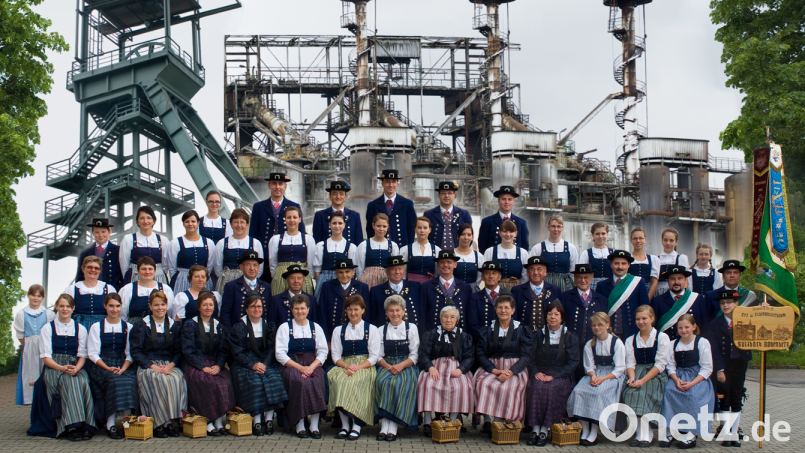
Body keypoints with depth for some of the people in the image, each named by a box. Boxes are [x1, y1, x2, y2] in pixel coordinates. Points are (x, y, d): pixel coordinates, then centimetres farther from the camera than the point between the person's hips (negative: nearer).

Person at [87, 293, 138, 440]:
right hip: (102, 366, -1)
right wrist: (108, 368, -14)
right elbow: (93, 354, 2)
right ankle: (111, 426, -30)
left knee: (129, 382, -32)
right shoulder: (96, 327, 11)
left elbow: (130, 353, 7)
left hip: (124, 366, 1)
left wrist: (123, 369, -13)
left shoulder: (128, 327, 14)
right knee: (114, 382, -34)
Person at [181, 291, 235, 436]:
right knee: (212, 383, -33)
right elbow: (187, 351, -5)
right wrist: (203, 367, -16)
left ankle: (219, 421, -25)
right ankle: (208, 422, -27)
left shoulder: (220, 326, 16)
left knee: (226, 381, -29)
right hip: (194, 365, -3)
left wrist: (218, 366, -10)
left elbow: (224, 350, 10)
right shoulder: (189, 325, 4)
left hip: (215, 366, 3)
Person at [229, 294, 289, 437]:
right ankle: (256, 421, -27)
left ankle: (269, 418, -24)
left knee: (273, 378, -28)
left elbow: (271, 348, 3)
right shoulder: (239, 327, 2)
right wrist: (252, 365, -20)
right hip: (245, 364, -2)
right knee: (254, 380, -32)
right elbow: (237, 352, -6)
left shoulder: (268, 325, 11)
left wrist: (264, 364, -16)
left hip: (266, 362, 2)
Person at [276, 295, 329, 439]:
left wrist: (311, 367, -13)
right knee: (300, 381, -34)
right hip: (291, 365, -2)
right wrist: (300, 367, -14)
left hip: (313, 365, 2)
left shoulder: (316, 328, 16)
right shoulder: (284, 328, 9)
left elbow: (323, 352, 7)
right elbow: (280, 354, -1)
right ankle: (299, 425, -28)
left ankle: (314, 426, -29)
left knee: (318, 381, -32)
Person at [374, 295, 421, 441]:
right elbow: (379, 356, 8)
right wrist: (388, 366, -14)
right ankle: (384, 427, -34)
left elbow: (414, 355, 3)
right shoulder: (381, 330, 15)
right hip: (387, 366, 2)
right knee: (381, 381, -31)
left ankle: (393, 428, -34)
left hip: (406, 366, -2)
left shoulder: (411, 328, 10)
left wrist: (401, 366, -15)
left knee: (399, 383, -33)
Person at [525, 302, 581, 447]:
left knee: (553, 388, -33)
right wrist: (536, 372, -12)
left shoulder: (570, 337, 7)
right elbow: (530, 357, 9)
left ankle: (545, 429, -30)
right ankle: (535, 428, -30)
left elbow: (573, 362, -2)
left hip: (561, 376, -2)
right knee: (536, 387, -31)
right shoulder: (538, 335, 13)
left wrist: (554, 376, -13)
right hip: (541, 374, 2)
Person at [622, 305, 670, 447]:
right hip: (637, 373, 3)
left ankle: (645, 435, -30)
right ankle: (646, 434, -26)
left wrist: (643, 380, -19)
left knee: (643, 391, -32)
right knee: (630, 391, -29)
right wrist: (632, 377, -17)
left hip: (655, 375, -3)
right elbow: (630, 363, 6)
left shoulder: (662, 338, 3)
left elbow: (660, 364, -7)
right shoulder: (631, 340, 17)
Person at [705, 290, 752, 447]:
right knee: (724, 400, -1)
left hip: (740, 364, 2)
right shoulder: (715, 324, -1)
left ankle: (734, 434, 12)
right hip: (723, 365, -1)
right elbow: (715, 350, -5)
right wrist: (719, 370, -14)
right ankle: (727, 435, 3)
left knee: (737, 400, 6)